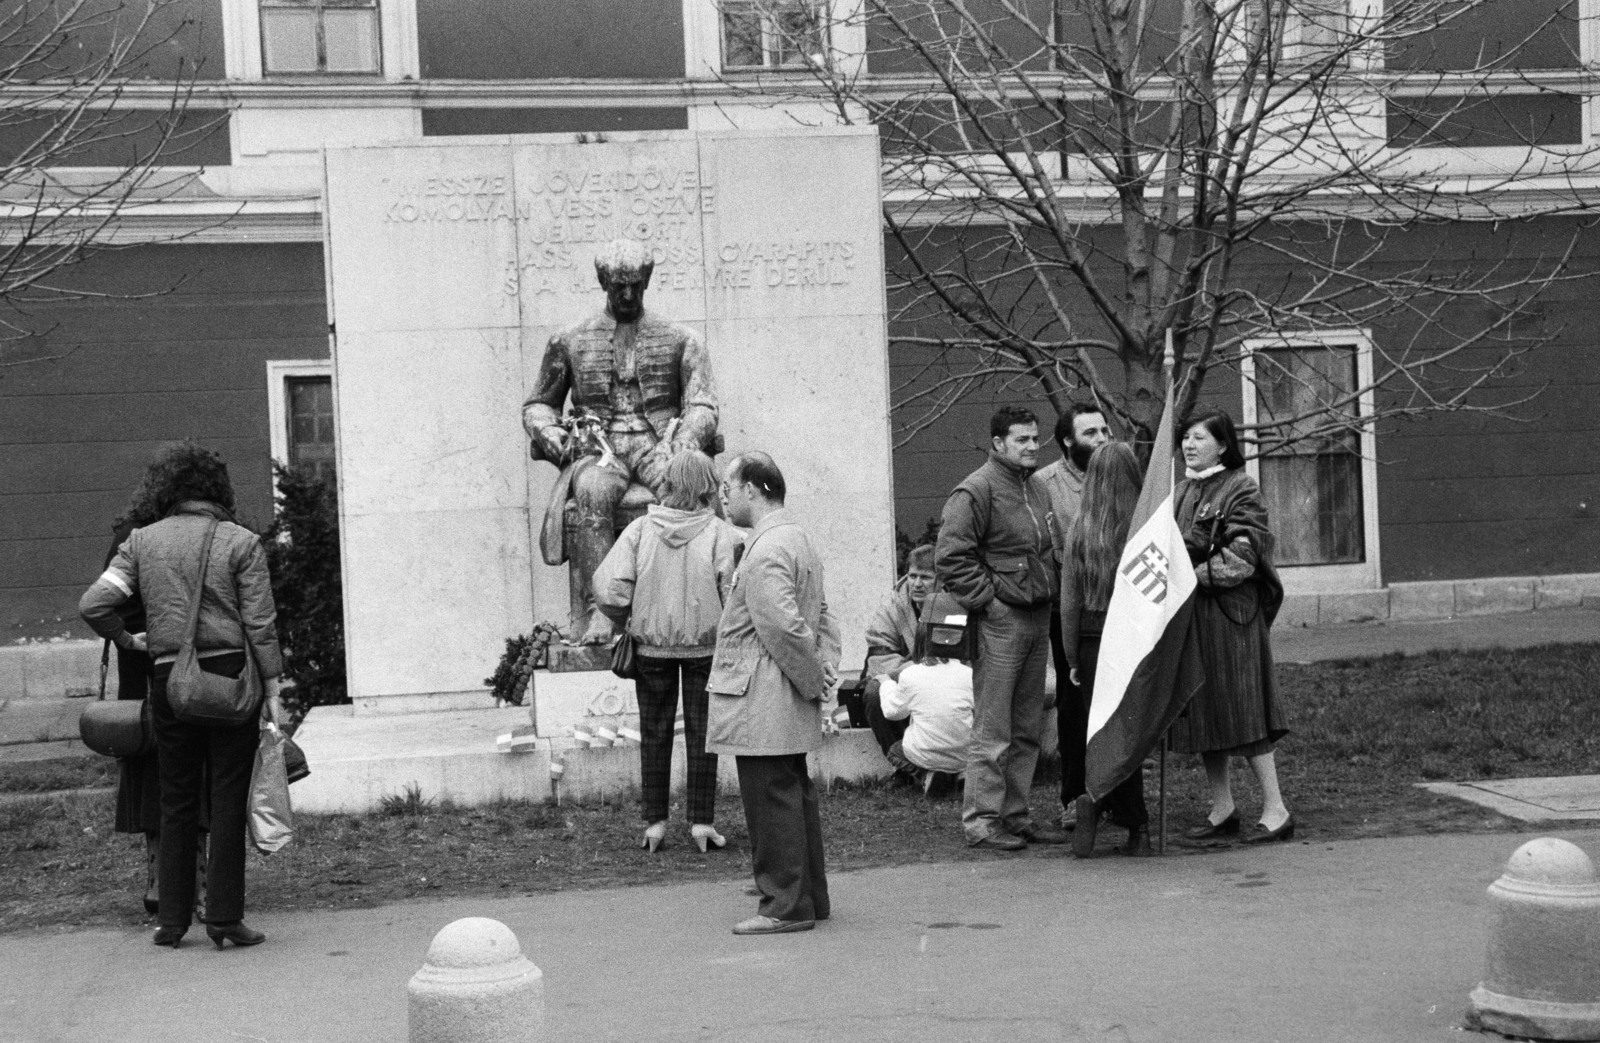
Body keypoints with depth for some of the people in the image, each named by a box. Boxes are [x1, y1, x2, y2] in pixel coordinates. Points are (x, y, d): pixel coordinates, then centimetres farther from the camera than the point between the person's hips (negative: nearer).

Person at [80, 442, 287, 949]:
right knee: (228, 800, 2)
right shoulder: (241, 542, -2)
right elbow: (260, 623, -6)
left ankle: (172, 920, 13)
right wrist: (272, 689, -2)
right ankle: (224, 916, -1)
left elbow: (93, 605, -2)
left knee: (177, 802, 12)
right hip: (228, 673, -2)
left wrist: (125, 639, 15)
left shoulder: (143, 541, 6)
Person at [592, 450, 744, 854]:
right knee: (701, 733, 10)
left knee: (655, 733, 13)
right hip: (705, 646, -1)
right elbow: (735, 593, -19)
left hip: (651, 644, 1)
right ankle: (701, 821, 11)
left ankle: (654, 821, 16)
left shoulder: (640, 529, -9)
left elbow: (609, 590, -15)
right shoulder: (721, 534, -13)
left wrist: (626, 622, 4)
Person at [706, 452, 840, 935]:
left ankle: (786, 906, 1)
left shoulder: (766, 551, -18)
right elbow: (824, 615, 17)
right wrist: (826, 667, 7)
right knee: (794, 794, 15)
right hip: (787, 708, 10)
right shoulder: (797, 539, 16)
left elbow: (783, 627, -24)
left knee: (772, 800, -4)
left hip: (762, 703, -10)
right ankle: (809, 896, 23)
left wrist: (812, 679, -13)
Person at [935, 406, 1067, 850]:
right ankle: (981, 821, 0)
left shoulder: (1036, 487, 16)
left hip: (1037, 619, 8)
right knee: (992, 731, -6)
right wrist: (987, 599, -15)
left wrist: (1047, 596, 16)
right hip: (1000, 622, -8)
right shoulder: (976, 490, -11)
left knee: (1027, 730, 12)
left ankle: (1015, 815, 20)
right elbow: (950, 557, -16)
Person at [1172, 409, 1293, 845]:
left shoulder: (1240, 490, -7)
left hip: (1228, 612, -7)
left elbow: (1242, 557, -15)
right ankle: (1222, 808, 17)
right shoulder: (1182, 491, 15)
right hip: (1186, 613, 7)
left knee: (1240, 709, -7)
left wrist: (1195, 574, -17)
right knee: (1201, 711, 8)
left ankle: (1275, 809, 0)